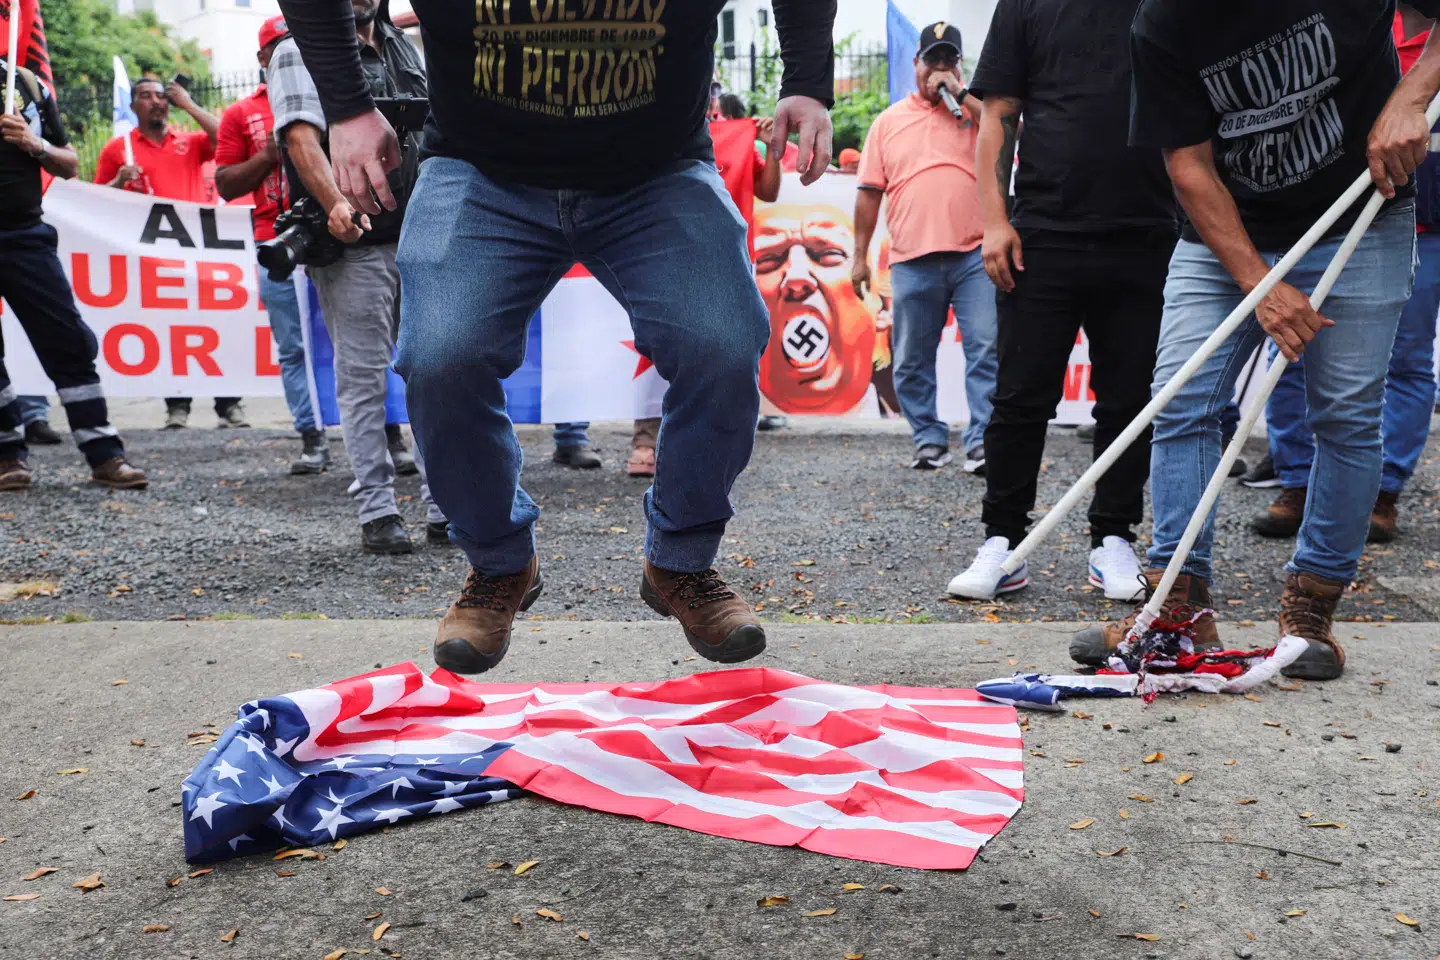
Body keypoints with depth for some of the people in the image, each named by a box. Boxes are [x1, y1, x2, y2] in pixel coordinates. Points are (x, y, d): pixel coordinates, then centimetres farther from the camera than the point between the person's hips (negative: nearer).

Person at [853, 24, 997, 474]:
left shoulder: (976, 109, 12)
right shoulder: (889, 121, 14)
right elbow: (870, 192, 13)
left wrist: (959, 92, -6)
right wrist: (860, 256, 9)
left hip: (974, 256, -1)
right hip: (912, 262, 2)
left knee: (986, 349, -8)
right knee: (912, 361, 6)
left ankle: (982, 443, -4)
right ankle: (929, 441, 19)